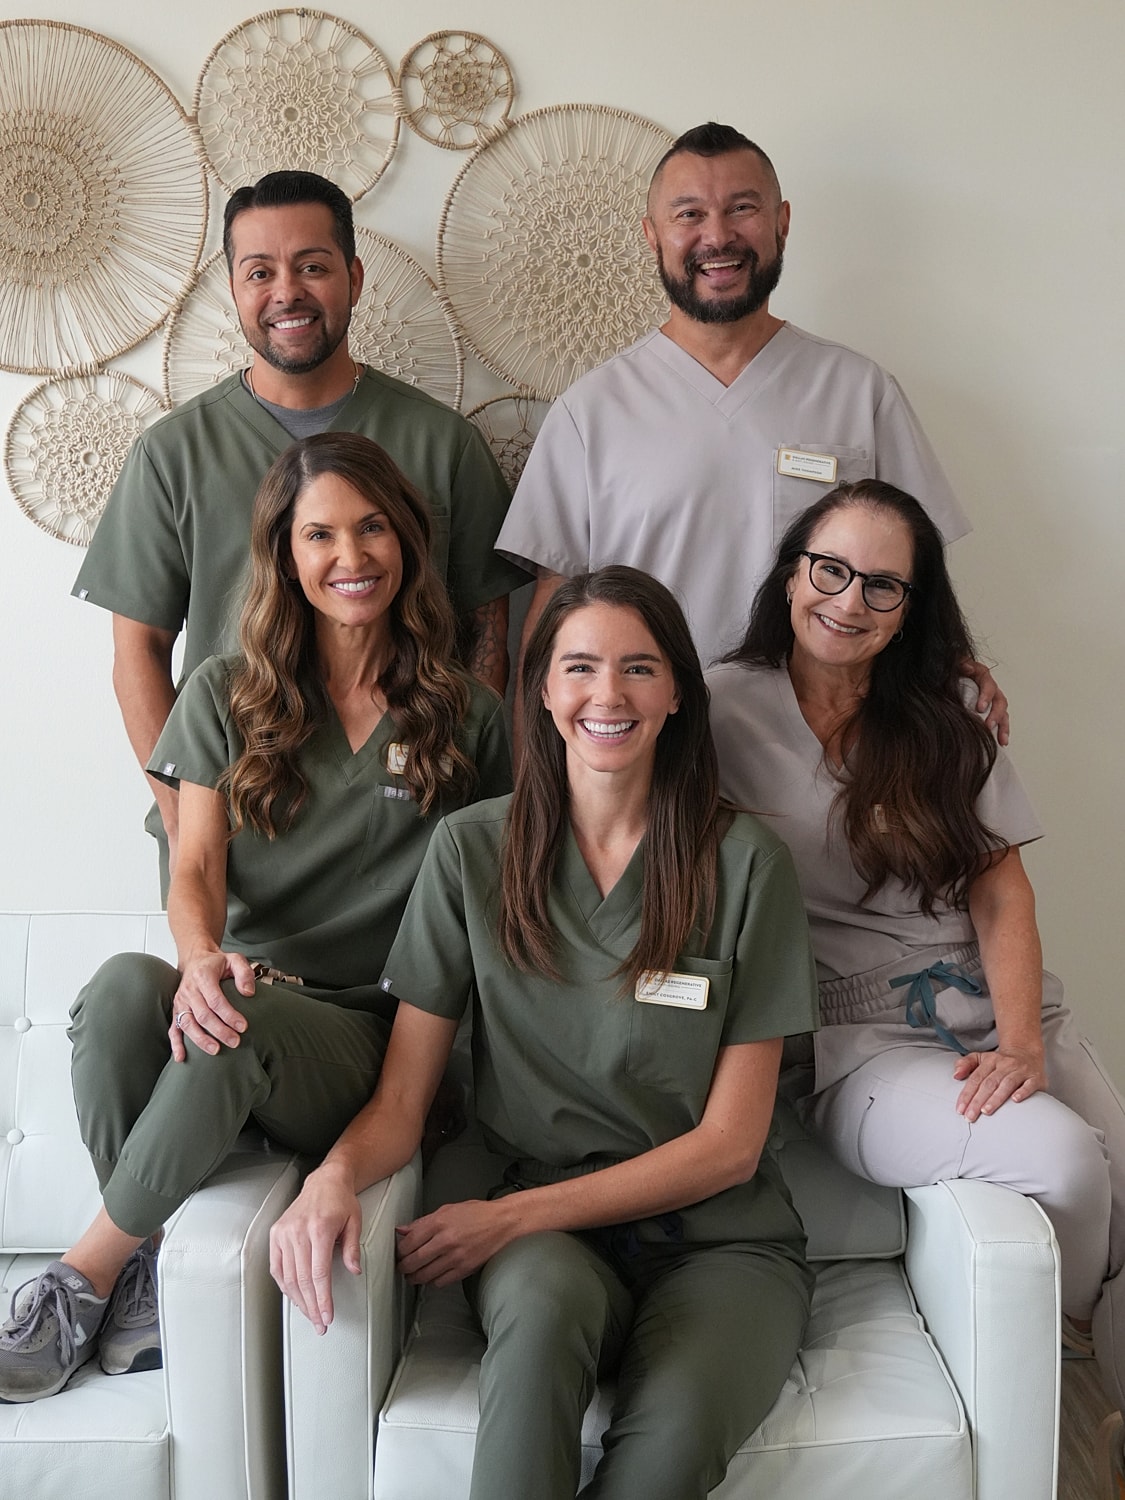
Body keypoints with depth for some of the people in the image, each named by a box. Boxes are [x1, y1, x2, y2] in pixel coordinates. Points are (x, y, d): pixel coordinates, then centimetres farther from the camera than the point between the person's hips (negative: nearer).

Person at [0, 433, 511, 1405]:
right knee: (126, 985, -34)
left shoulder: (467, 715, 8)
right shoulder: (227, 696, 11)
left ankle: (84, 1278, -14)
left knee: (242, 1022, -36)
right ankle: (148, 1266, -16)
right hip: (243, 999, 2)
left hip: (372, 1030, -1)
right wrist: (202, 959, -23)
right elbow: (197, 867, 1)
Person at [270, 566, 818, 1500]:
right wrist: (336, 1173, -23)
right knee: (549, 1298, -36)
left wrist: (516, 1214, -12)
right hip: (542, 1237, 1)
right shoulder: (473, 850, 2)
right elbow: (400, 1102, 1)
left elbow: (730, 1142, -4)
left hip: (719, 1237, 0)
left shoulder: (745, 864, -3)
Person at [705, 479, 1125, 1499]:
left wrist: (1022, 1042, -9)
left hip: (995, 1007, 5)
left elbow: (1003, 890, 6)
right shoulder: (727, 708, 0)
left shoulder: (947, 722, 13)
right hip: (853, 1038, -4)